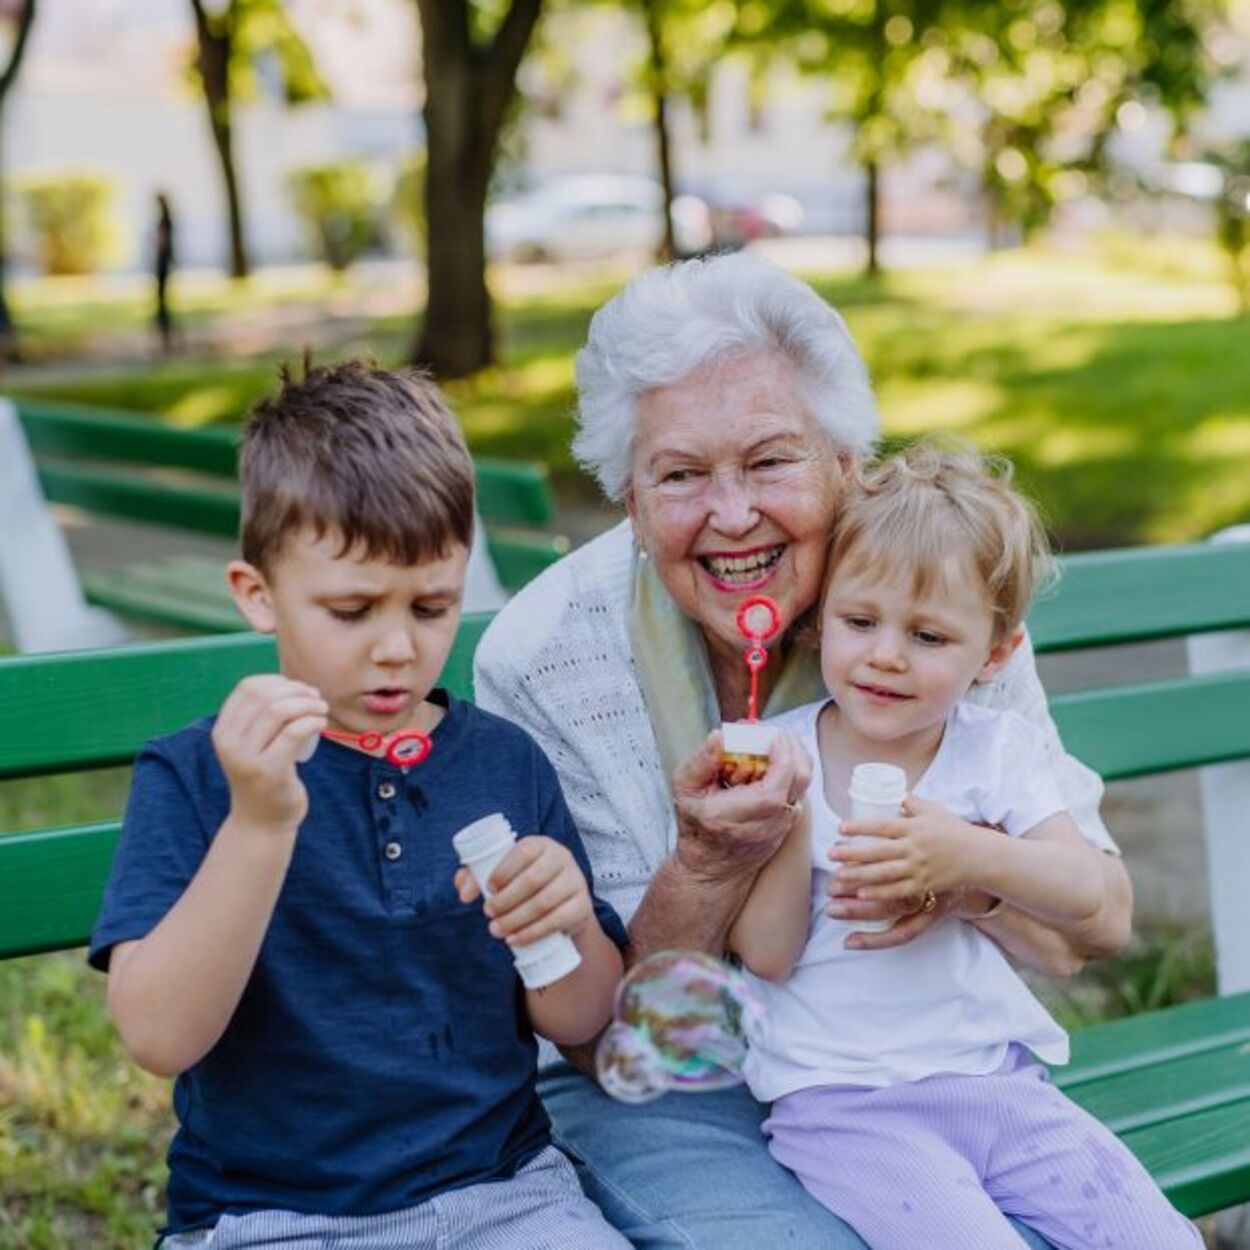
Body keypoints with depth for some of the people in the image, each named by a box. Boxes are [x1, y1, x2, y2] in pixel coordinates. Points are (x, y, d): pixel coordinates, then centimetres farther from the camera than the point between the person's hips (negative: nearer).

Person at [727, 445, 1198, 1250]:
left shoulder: (999, 747, 5)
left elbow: (1086, 892, -7)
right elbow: (767, 955, -7)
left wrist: (970, 857, -25)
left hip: (998, 1079, 3)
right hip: (844, 1102, -3)